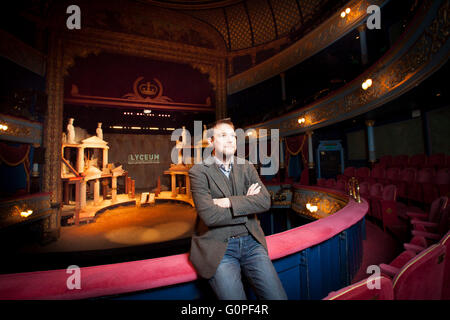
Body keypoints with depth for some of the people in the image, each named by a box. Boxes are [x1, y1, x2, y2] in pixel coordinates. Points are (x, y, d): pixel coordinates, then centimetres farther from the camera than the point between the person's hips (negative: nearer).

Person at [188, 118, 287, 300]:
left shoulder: (247, 167, 8)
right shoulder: (199, 171, -6)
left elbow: (265, 201, -5)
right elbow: (209, 216, -17)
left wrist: (230, 202, -16)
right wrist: (247, 204, -7)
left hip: (250, 241, 4)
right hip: (218, 246, -3)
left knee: (277, 296, -4)